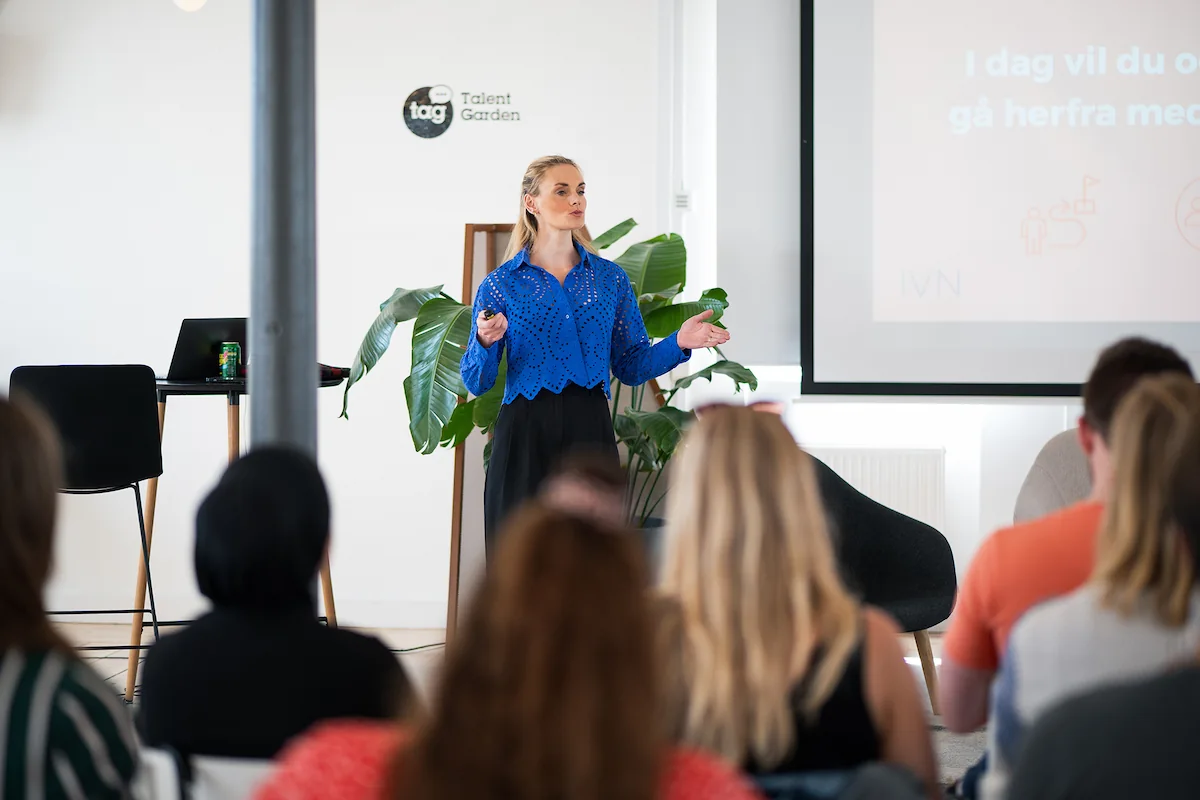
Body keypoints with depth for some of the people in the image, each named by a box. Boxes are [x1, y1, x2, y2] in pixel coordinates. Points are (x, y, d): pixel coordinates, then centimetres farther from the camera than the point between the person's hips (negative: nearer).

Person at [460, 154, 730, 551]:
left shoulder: (611, 279, 10)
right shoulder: (501, 285, 2)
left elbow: (631, 366, 11)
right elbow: (476, 383, 2)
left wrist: (678, 343, -5)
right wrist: (485, 342, -18)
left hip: (591, 431, 2)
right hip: (526, 433, -2)